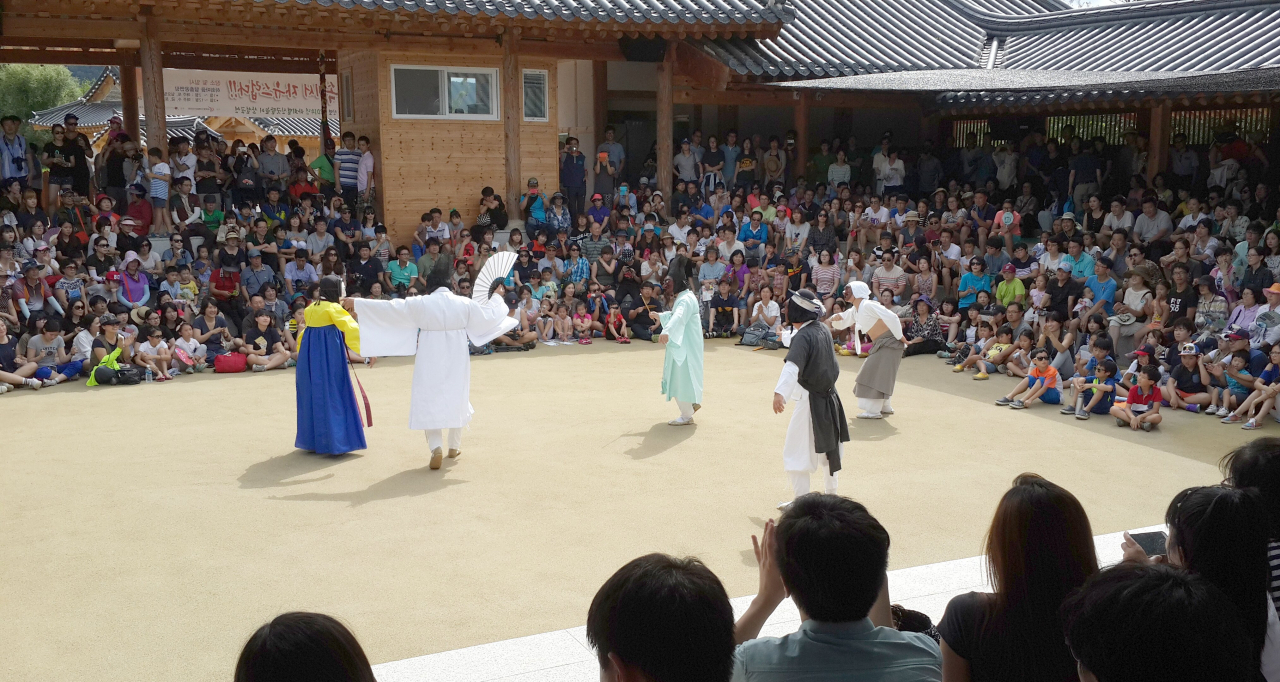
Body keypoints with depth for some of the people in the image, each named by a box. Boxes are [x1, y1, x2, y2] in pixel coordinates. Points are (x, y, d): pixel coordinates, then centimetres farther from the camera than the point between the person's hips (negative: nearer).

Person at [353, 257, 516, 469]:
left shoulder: (420, 304, -8)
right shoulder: (464, 303, -3)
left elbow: (387, 307, -5)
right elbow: (489, 315, 7)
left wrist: (356, 303, 3)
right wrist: (497, 297, 27)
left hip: (430, 359, -2)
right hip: (456, 358, 2)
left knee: (429, 400, 3)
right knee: (456, 397, 18)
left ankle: (436, 447, -14)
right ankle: (454, 446, 29)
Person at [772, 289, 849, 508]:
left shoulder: (803, 337, -22)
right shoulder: (822, 330, 4)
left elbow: (792, 366, -37)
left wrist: (780, 393, -48)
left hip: (810, 401, -9)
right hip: (829, 397, 9)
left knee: (796, 451, -1)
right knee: (829, 445, 22)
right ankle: (831, 493, 36)